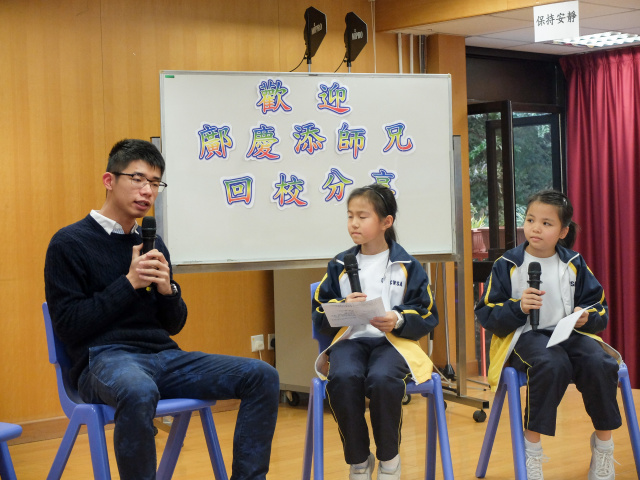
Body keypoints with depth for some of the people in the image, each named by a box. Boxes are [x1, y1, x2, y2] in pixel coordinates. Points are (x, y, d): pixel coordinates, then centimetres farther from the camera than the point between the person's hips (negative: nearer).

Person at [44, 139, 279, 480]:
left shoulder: (152, 244, 17)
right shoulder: (69, 244, 0)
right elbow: (68, 326, -7)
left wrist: (167, 289, -3)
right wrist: (129, 283, -11)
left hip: (163, 356, 6)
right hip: (105, 359, -6)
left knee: (262, 377, -11)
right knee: (139, 392, -42)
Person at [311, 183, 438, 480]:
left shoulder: (407, 266, 7)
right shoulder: (339, 265, 12)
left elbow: (427, 318, 4)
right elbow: (319, 318, 11)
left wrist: (399, 320, -15)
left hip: (393, 341, -1)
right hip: (350, 339, 2)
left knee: (382, 379, -37)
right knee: (343, 378, -35)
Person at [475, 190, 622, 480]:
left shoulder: (574, 264, 10)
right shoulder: (507, 265, 2)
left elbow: (599, 307, 15)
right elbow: (486, 314, 1)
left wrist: (587, 317, -8)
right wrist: (517, 308, -16)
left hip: (569, 333, 3)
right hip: (525, 336, -3)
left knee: (600, 363, -29)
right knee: (552, 363, -37)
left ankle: (603, 442, -6)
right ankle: (531, 446, -24)